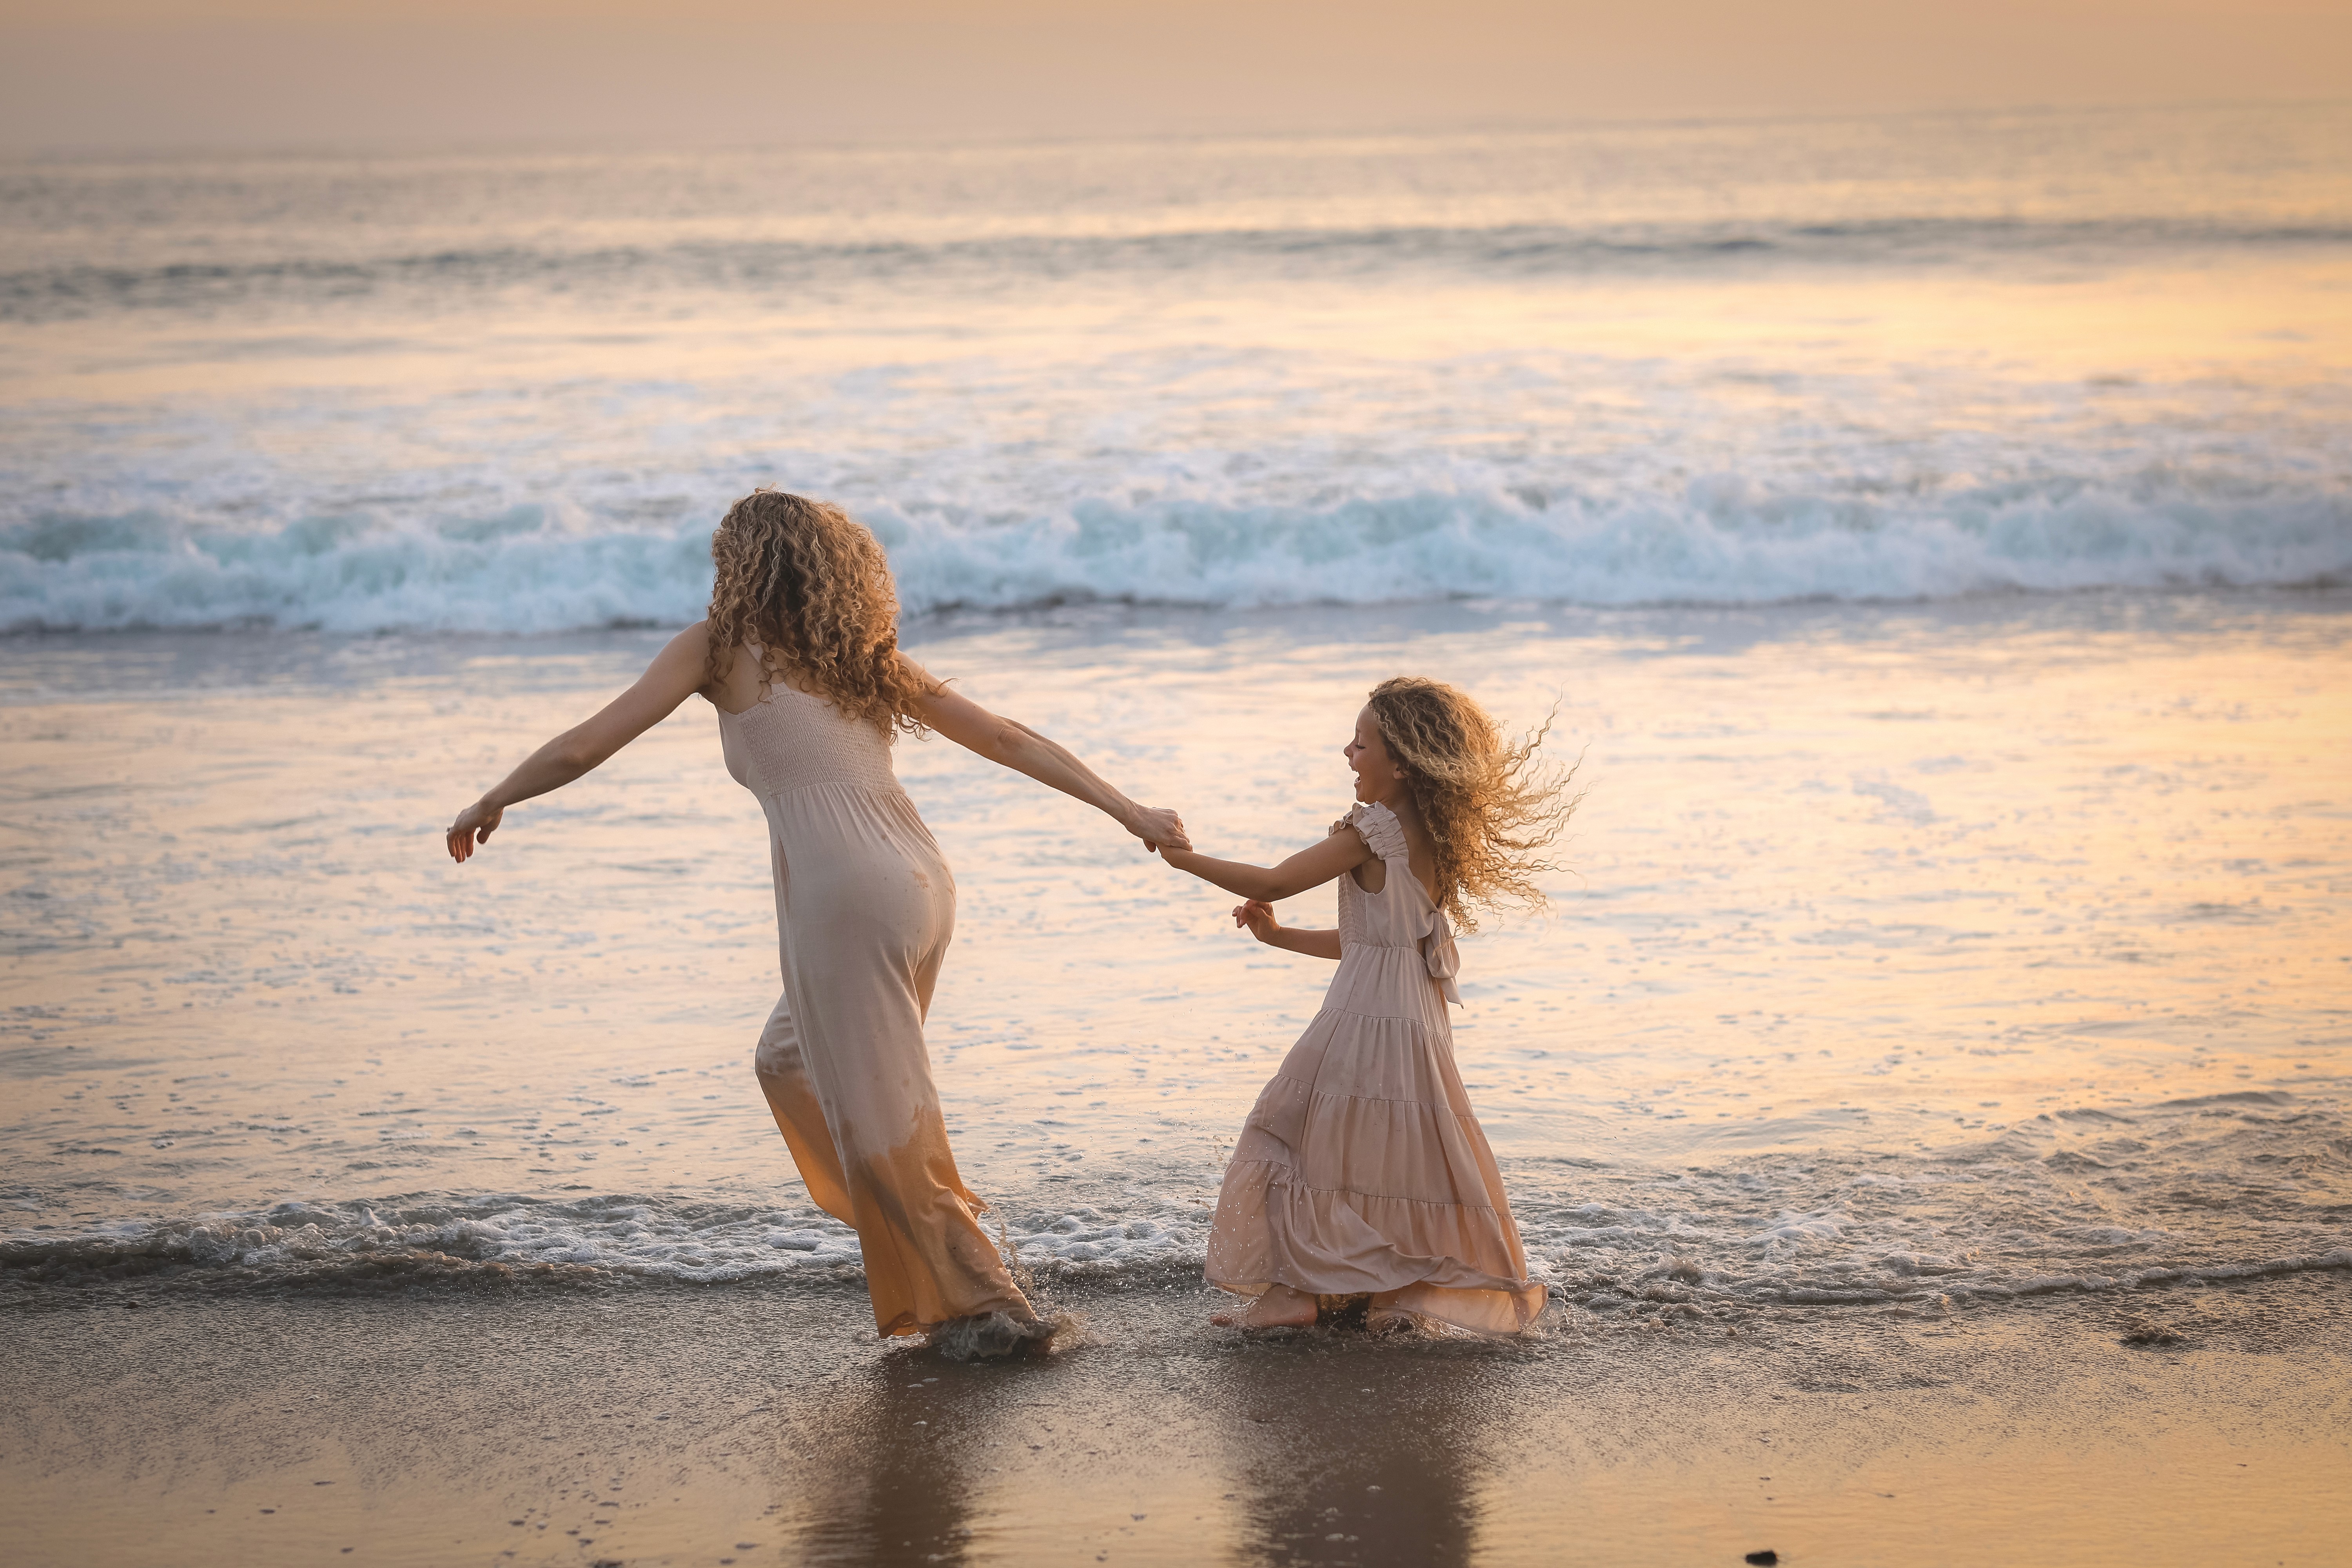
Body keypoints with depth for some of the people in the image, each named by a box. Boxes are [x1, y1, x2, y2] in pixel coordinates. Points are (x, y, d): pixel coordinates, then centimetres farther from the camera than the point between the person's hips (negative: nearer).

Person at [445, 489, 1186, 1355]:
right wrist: (1129, 812, 19)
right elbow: (1010, 740, 18)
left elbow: (584, 747, 4)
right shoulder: (864, 660, 20)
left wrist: (491, 803, 19)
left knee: (881, 1124, 4)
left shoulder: (718, 649, 5)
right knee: (788, 1063, 26)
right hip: (924, 885, 7)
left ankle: (987, 1305, 6)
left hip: (846, 900, -7)